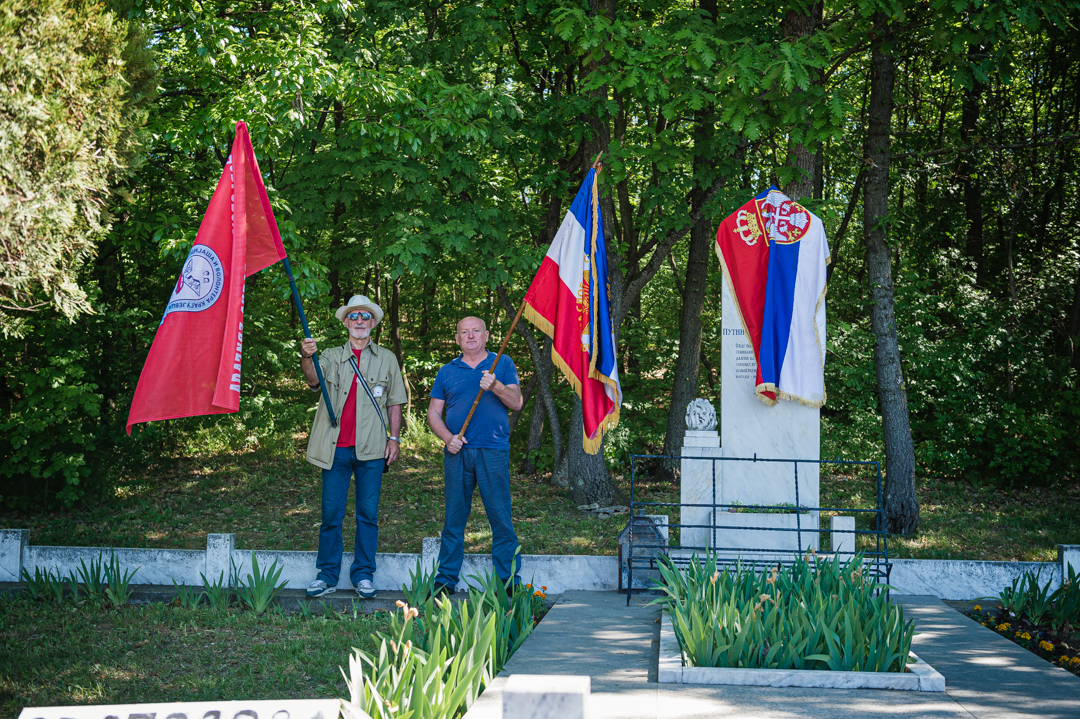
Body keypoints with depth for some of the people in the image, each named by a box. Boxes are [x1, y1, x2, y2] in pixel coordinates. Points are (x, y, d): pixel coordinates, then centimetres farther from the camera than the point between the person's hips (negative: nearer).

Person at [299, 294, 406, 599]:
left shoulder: (386, 359, 12)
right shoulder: (332, 357, 10)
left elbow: (394, 403, 13)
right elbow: (314, 380, -11)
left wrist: (394, 438, 4)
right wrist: (306, 359, -31)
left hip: (371, 448, 0)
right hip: (335, 448, 0)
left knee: (368, 514, 3)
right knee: (331, 513, 2)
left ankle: (363, 575, 11)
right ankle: (327, 575, 9)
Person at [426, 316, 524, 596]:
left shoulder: (502, 364, 10)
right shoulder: (447, 371, 15)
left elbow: (516, 403, 2)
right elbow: (433, 413, 13)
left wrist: (495, 386, -16)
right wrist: (448, 437, -5)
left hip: (493, 452, -2)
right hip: (457, 453, 2)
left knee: (500, 518, -4)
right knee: (454, 518, 4)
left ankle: (509, 580, 2)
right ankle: (445, 580, 10)